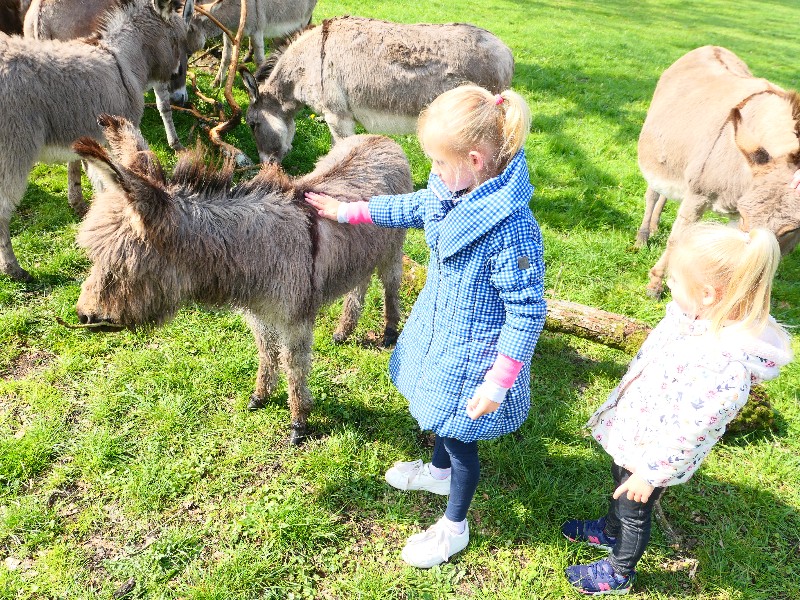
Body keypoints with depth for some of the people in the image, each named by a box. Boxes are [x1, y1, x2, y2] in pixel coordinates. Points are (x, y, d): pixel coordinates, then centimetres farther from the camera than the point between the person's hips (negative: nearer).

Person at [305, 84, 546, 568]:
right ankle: (439, 471, 63)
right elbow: (414, 207, 11)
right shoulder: (455, 189, -11)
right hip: (441, 327, 8)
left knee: (459, 434, 13)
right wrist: (348, 211, 16)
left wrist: (498, 382, -25)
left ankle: (454, 528, 40)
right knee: (439, 412, 31)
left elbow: (528, 313, -27)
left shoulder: (511, 229, -35)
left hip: (473, 353, -8)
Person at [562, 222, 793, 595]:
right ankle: (609, 532, 62)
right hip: (631, 430, 7)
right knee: (619, 484, 32)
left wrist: (649, 472, -18)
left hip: (654, 451, -7)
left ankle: (618, 574, 48)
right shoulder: (690, 312, -14)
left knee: (634, 512, 19)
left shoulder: (727, 365, -40)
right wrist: (620, 400, 16)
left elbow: (688, 433, -30)